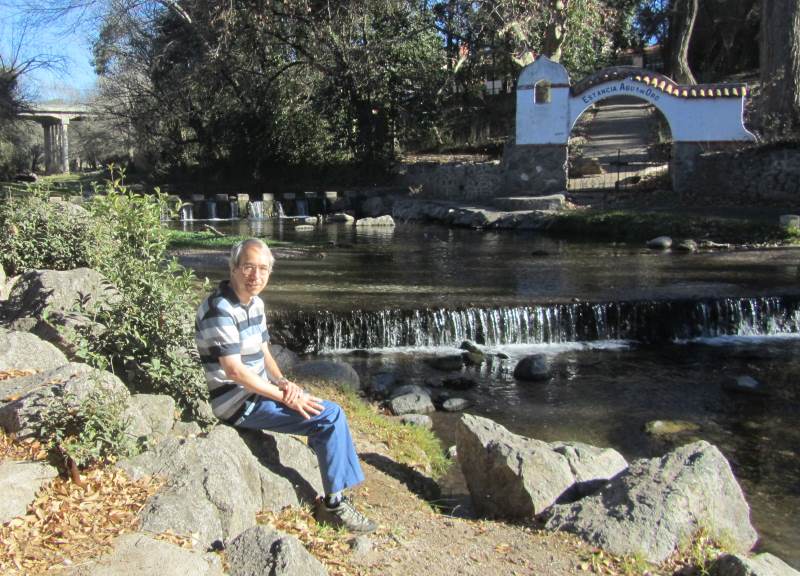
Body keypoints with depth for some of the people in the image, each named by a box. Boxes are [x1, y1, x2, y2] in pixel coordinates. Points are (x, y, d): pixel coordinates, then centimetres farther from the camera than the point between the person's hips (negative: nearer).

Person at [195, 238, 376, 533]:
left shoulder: (255, 303, 9)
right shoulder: (220, 309, -21)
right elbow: (234, 370, -25)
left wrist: (282, 381, -5)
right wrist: (284, 396, -20)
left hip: (259, 391, 9)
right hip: (239, 403, -9)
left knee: (330, 412, 8)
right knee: (330, 416, -16)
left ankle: (336, 496, 14)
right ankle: (333, 505, -4)